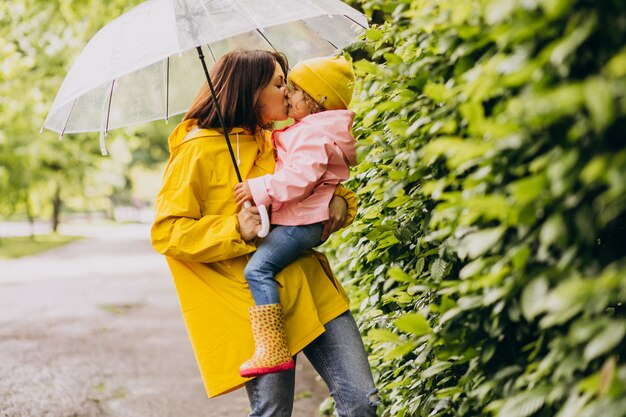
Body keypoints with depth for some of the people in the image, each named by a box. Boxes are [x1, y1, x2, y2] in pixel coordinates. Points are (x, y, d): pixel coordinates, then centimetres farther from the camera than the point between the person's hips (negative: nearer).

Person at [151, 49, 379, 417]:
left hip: (310, 286, 6)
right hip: (258, 304, -6)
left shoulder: (275, 143, 17)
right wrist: (236, 231, -22)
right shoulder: (200, 149, -5)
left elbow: (320, 186, 27)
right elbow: (166, 232, -9)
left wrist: (341, 201, 2)